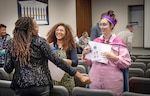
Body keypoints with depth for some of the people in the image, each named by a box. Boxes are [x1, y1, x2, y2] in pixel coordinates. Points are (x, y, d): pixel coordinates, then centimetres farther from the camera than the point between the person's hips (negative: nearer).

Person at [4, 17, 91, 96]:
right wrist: (80, 76, -12)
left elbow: (8, 69, 4)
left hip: (20, 86, 2)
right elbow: (57, 61, -12)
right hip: (41, 85, -2)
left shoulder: (12, 46, 4)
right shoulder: (40, 41, -5)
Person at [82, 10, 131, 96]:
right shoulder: (95, 41, 7)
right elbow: (89, 62, 11)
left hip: (113, 83, -3)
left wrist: (114, 58, -21)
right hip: (94, 81, 4)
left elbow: (127, 63, -7)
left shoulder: (119, 42, -5)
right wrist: (85, 54, -7)